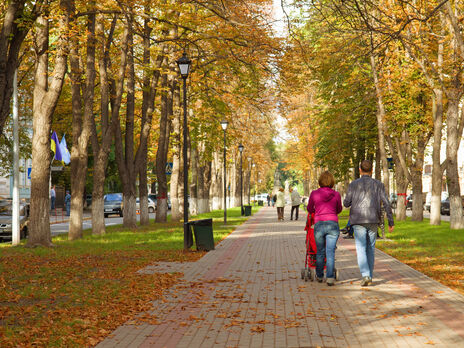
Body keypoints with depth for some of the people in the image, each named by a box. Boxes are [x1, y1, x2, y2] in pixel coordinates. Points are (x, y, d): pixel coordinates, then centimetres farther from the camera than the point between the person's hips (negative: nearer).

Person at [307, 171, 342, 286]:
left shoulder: (314, 193, 1)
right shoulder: (336, 194, 3)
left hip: (319, 224, 0)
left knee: (320, 251, 14)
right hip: (333, 224, 0)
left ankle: (319, 276, 27)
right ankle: (330, 278, -9)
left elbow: (309, 209, 17)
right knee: (330, 252, 0)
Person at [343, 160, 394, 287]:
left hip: (358, 221, -2)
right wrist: (391, 222, 2)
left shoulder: (354, 184, 0)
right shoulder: (378, 184, 4)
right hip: (373, 221, 2)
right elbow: (386, 204, -2)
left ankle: (365, 275, -21)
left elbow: (346, 203, 1)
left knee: (361, 250, -3)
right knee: (370, 249, 16)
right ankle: (369, 276, 20)